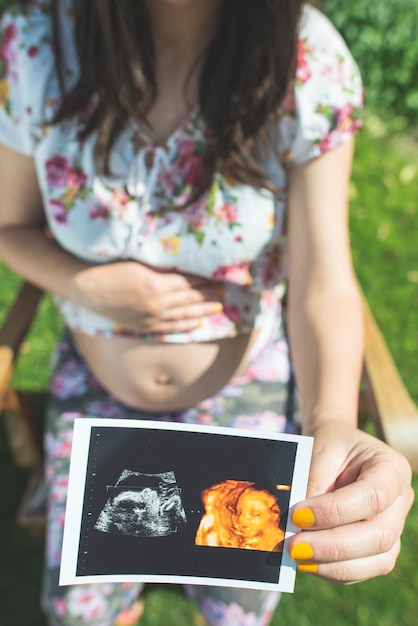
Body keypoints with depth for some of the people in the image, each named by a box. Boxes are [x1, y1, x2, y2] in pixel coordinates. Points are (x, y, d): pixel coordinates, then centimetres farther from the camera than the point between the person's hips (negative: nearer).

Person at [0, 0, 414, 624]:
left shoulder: (312, 65, -25)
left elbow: (324, 285, -26)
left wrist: (332, 424, -46)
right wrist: (91, 287, -26)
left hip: (245, 384, -1)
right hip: (97, 384, 2)